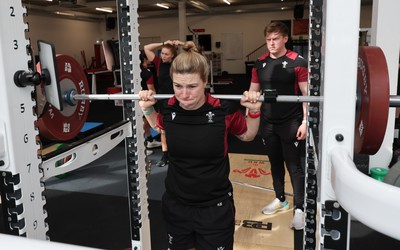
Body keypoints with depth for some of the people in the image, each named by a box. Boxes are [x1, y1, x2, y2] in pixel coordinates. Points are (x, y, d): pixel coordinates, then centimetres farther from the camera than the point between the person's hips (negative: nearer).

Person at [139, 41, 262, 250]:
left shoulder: (224, 110, -20)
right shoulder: (167, 108, -12)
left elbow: (247, 135, 2)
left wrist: (254, 112, -14)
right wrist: (147, 109, 0)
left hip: (215, 206, -2)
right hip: (176, 204, 3)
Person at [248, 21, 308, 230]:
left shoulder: (297, 62, -9)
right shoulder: (260, 63, 5)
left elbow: (306, 94, -8)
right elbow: (253, 92, 10)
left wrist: (305, 121, -13)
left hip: (291, 123, -5)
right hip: (268, 123, 5)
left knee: (294, 166, 1)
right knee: (275, 163, 16)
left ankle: (299, 208, 11)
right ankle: (280, 200, 32)